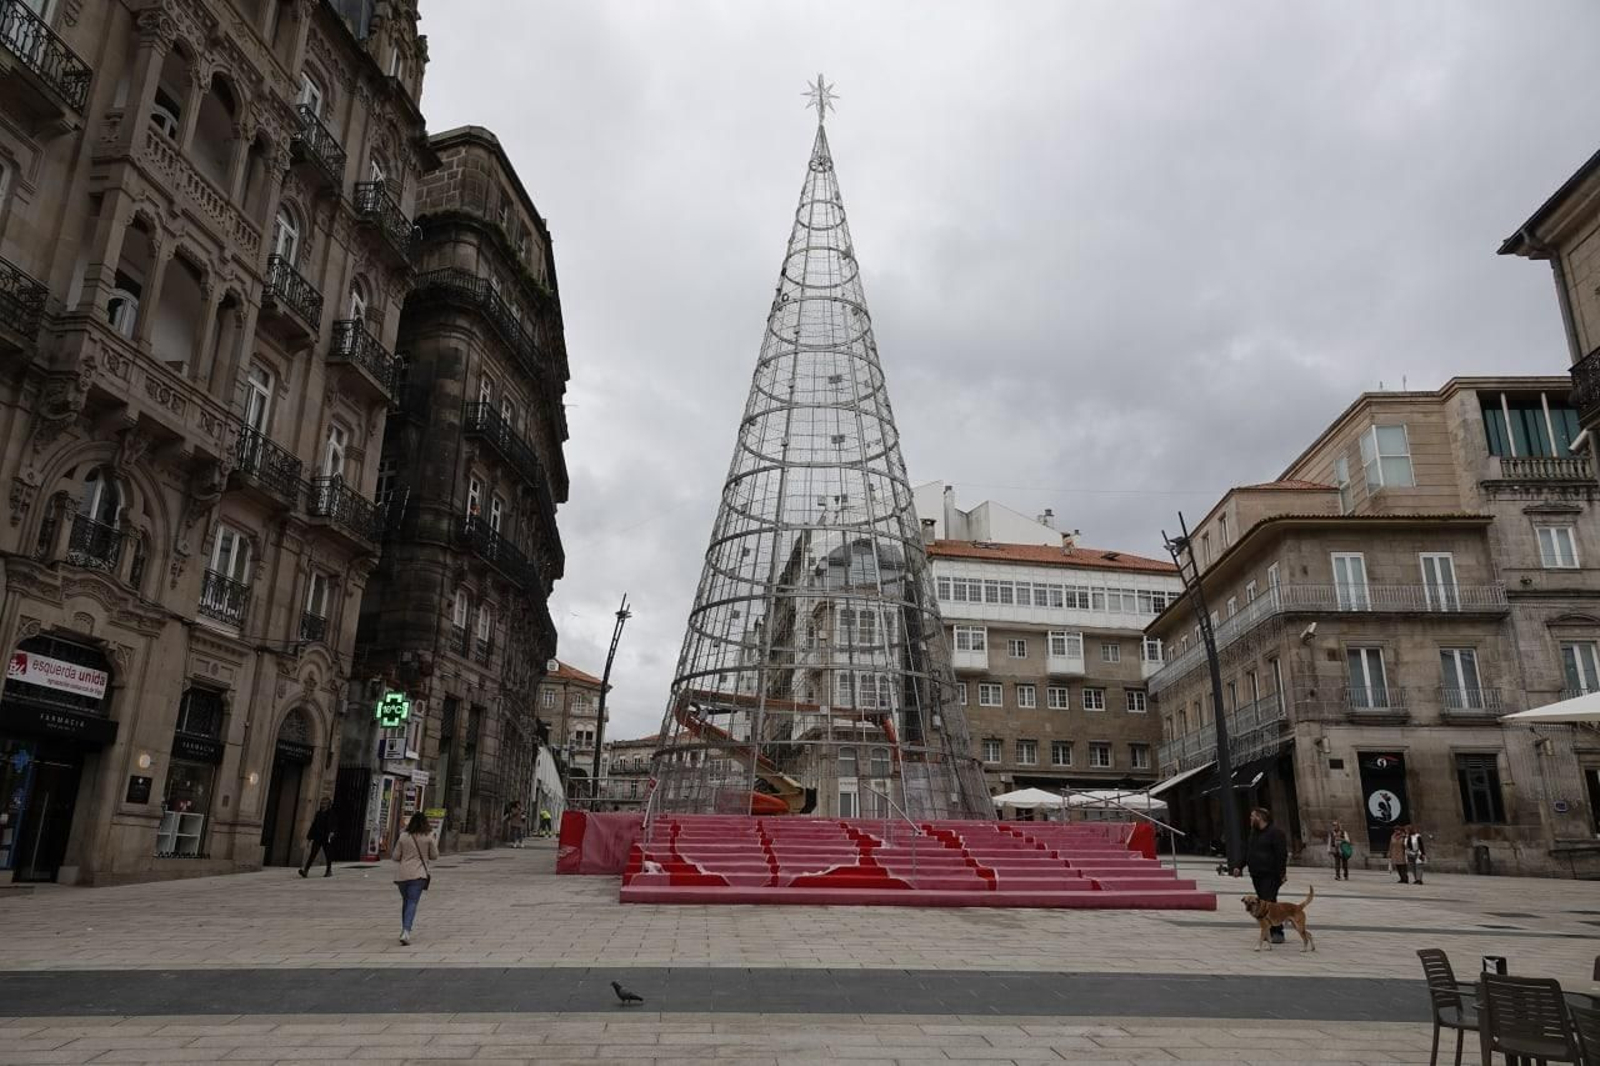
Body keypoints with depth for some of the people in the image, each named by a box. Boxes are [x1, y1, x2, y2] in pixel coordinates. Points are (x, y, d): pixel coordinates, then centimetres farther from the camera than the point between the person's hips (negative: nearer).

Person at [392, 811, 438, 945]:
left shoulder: (403, 837, 3)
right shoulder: (429, 837, -1)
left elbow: (396, 857, 6)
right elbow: (434, 856, 4)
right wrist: (435, 845, 21)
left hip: (402, 874, 2)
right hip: (419, 874, -2)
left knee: (405, 901, 19)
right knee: (412, 903, -4)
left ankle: (405, 930, 26)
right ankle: (406, 931, -20)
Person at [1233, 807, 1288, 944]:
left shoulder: (1275, 832, -9)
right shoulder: (1254, 832, 18)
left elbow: (1282, 854, -15)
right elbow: (1247, 851, 23)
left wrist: (1282, 873, -20)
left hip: (1270, 875, -8)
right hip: (1256, 875, 9)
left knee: (1270, 902, -12)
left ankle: (1278, 932, -7)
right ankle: (1269, 931, 13)